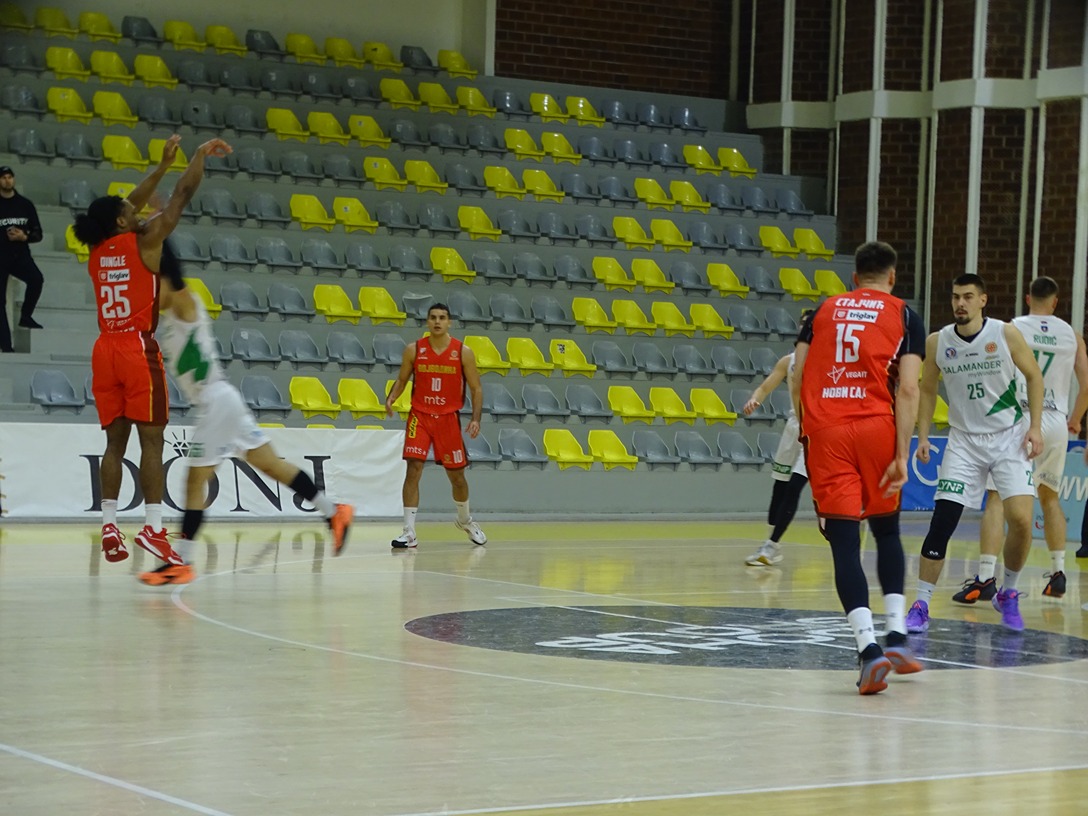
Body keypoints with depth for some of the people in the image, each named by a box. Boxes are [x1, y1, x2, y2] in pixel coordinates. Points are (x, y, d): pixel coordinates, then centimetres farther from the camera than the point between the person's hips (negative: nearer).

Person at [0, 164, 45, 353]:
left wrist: (24, 236, -11)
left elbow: (37, 234, 8)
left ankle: (26, 316, -8)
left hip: (20, 254, 1)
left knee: (36, 279, -28)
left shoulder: (25, 204, 7)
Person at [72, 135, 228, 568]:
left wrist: (164, 162, 29)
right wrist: (200, 155, 14)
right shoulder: (143, 241, -5)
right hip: (138, 348, -6)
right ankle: (153, 527, -14)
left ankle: (109, 526, 3)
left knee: (115, 441, 8)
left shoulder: (97, 249, 12)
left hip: (105, 351, 6)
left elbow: (134, 203, 24)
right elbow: (181, 196, 1)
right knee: (151, 439, -7)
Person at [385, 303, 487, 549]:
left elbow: (476, 388, 1)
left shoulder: (463, 352, -4)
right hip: (419, 416, 0)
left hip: (448, 418, 0)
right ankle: (409, 532, -12)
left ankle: (465, 520, 39)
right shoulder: (414, 349, -2)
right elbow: (402, 380, 8)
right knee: (413, 470, -13)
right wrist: (391, 398, -13)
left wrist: (476, 418, -11)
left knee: (457, 475, 11)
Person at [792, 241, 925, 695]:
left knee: (844, 542, -2)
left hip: (825, 430, 1)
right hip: (876, 427, 0)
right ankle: (896, 634, 11)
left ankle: (868, 647, -14)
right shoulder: (904, 317, 9)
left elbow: (797, 378, 8)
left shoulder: (824, 311, 15)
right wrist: (902, 455, -7)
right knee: (886, 530, 20)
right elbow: (907, 389, -3)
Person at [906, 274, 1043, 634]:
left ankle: (1008, 594, 11)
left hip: (1009, 438, -1)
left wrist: (1036, 426, -6)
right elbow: (928, 390, 9)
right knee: (942, 521, -10)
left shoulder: (1006, 334, -9)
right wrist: (923, 436, 1)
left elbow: (1033, 376, 2)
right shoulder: (937, 342, -4)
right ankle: (921, 606, -1)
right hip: (964, 442, 1)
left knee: (1021, 519, -13)